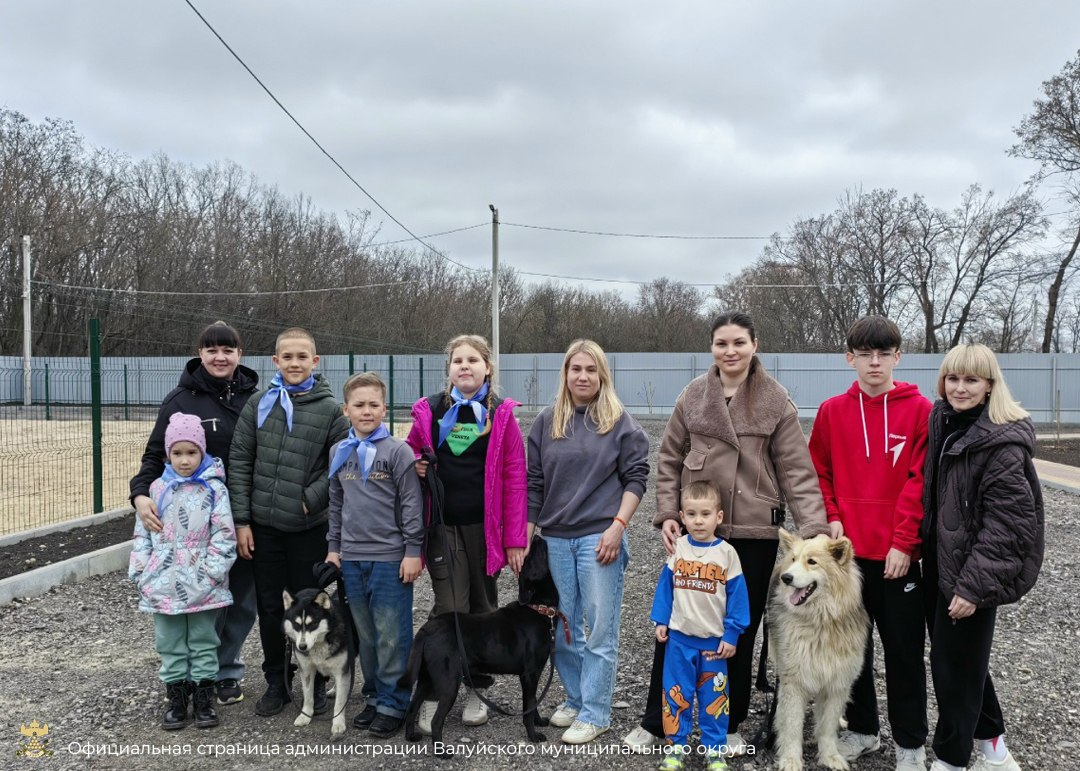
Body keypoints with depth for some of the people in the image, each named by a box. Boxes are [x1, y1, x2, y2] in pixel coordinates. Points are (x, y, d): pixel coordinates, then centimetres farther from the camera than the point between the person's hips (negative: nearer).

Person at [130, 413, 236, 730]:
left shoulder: (213, 489, -6)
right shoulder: (157, 489, 4)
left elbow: (224, 536, -9)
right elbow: (143, 534, 8)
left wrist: (210, 574, -14)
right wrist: (141, 573, 2)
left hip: (202, 586, -3)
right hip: (165, 585, 3)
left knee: (203, 641, 9)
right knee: (170, 643, 11)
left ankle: (204, 698, 19)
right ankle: (176, 698, 23)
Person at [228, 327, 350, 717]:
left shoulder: (330, 410, -4)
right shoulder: (258, 405, 2)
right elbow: (239, 463, 2)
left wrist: (310, 498, -12)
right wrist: (242, 520, -2)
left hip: (309, 528, -2)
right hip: (262, 527, 2)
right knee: (269, 607, 12)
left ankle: (316, 682, 25)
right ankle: (276, 682, 27)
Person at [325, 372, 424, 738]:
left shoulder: (398, 451, -6)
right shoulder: (338, 452, 10)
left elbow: (412, 505, -7)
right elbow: (336, 505, 17)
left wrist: (413, 551, -10)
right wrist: (333, 547, 15)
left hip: (391, 558, -5)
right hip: (351, 558, 5)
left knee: (393, 636, 0)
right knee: (366, 634, 13)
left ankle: (393, 704, 11)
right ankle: (374, 696, 25)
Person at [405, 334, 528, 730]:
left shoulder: (502, 414, -2)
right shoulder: (429, 411, 2)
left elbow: (515, 478, -3)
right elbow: (410, 452, 18)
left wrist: (516, 538, -6)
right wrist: (415, 466, -7)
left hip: (484, 527, 0)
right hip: (442, 526, 0)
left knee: (483, 608, 12)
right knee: (450, 611, -5)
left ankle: (476, 691, 28)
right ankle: (432, 695, 7)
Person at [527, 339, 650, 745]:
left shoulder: (620, 421, 0)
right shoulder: (547, 421, 7)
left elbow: (636, 476, -1)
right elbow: (535, 484, 10)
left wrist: (618, 525, -12)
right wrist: (525, 539, 9)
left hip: (599, 537, -3)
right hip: (555, 539, 4)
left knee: (600, 629, 1)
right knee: (561, 627, 10)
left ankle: (595, 712, 12)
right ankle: (575, 699, 27)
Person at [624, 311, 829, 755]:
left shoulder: (776, 401, -3)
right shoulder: (693, 395, 2)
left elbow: (796, 471, -5)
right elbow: (669, 459, 6)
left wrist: (813, 530, -14)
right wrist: (667, 514, -4)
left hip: (754, 532, -1)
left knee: (740, 631, 10)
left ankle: (729, 725, 28)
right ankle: (655, 721, 23)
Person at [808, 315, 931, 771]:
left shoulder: (919, 409, -5)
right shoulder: (832, 411, 3)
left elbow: (920, 481, -8)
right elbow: (818, 472, 10)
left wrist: (904, 543, -12)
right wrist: (832, 517, -5)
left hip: (898, 554, -2)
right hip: (847, 549, 3)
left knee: (904, 649, 7)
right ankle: (862, 729, 30)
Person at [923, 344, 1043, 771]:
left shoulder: (1002, 441, -17)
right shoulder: (941, 423, 6)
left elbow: (1005, 521, -20)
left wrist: (974, 584, -22)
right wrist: (919, 544, 9)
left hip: (971, 570, -8)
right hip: (938, 561, 8)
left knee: (954, 666, 3)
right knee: (962, 659, 18)